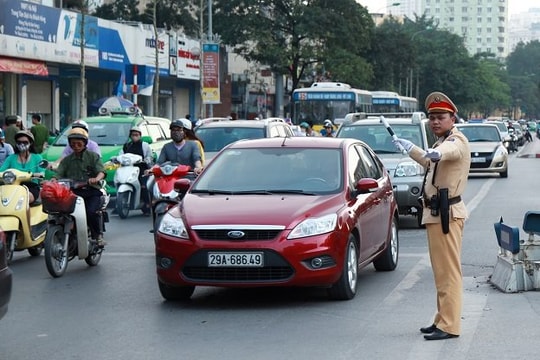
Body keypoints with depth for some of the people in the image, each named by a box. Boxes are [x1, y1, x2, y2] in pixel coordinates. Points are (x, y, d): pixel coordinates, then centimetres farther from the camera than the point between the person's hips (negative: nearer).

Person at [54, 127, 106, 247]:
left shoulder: (93, 156, 10)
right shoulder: (67, 160, 18)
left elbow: (101, 171, -5)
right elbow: (59, 174, 6)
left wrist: (97, 178, -28)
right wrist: (53, 180, -17)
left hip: (91, 190, -2)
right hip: (74, 191, 3)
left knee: (92, 212, -27)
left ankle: (98, 236, -6)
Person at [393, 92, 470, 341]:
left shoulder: (457, 141, -13)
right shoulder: (442, 142, 19)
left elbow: (444, 152, -39)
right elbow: (429, 161, 39)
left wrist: (433, 153, -59)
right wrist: (407, 147, 43)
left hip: (447, 214, -10)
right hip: (435, 213, 10)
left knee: (448, 271, -11)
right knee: (441, 271, 14)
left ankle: (449, 325, -11)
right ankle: (443, 320, 21)